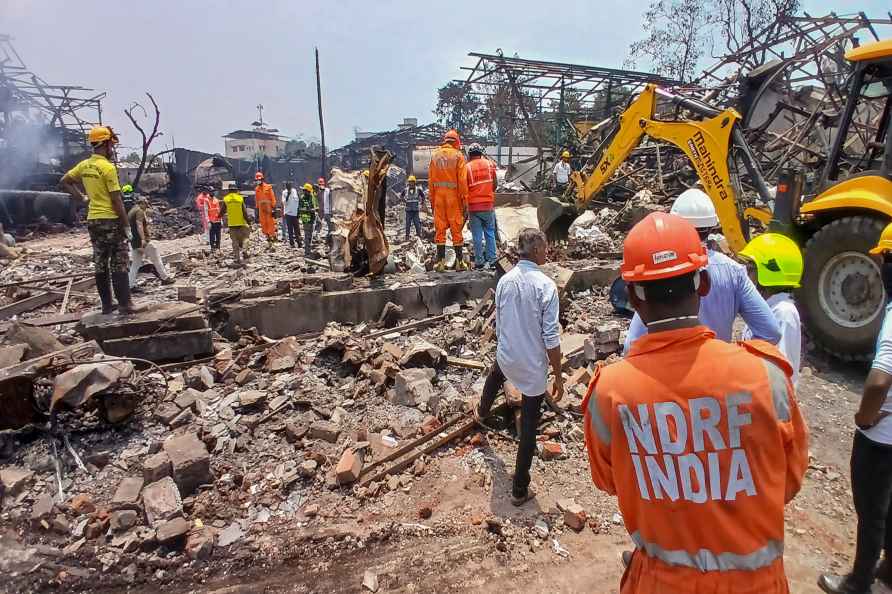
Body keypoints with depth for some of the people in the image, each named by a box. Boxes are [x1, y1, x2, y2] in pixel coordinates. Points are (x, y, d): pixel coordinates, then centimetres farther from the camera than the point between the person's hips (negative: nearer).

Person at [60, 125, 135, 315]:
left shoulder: (84, 165, 9)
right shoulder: (108, 167, -14)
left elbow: (64, 182, 17)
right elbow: (116, 200, -16)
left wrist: (82, 198, 17)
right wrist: (126, 224, -11)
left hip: (93, 220, 8)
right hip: (111, 221, -8)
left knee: (100, 264, 10)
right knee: (119, 264, -5)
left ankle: (107, 304, 16)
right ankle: (125, 304, -7)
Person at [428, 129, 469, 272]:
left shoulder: (435, 155, 8)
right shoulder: (458, 155, -3)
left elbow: (430, 179, 7)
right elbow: (462, 180, -8)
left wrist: (432, 199, 11)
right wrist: (464, 199, -5)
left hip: (438, 196, 3)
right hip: (454, 196, -3)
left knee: (439, 228, 6)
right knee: (456, 228, 4)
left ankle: (440, 261, 6)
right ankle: (459, 261, 8)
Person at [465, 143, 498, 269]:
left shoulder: (467, 167, -4)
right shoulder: (490, 164, 3)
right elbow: (495, 184, 6)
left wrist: (465, 204, 13)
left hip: (474, 205, -2)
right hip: (488, 204, 2)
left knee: (477, 235, 4)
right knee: (490, 232, 11)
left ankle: (479, 261, 6)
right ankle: (491, 260, 10)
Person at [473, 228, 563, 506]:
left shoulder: (505, 281, -4)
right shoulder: (546, 285, -21)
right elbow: (551, 338, -19)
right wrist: (558, 377, -10)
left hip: (506, 356, 5)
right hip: (534, 367, -5)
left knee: (495, 375, 41)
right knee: (528, 429, 8)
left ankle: (482, 412, 70)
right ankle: (520, 489, 20)